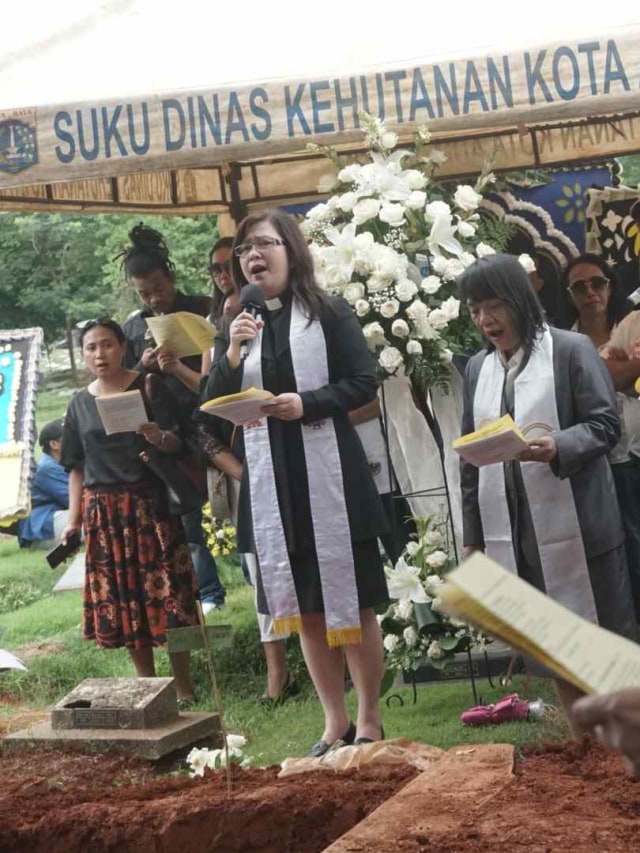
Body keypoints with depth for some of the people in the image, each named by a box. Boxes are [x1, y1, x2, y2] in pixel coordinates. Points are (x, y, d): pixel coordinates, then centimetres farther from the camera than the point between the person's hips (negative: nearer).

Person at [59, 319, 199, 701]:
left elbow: (177, 443, -5)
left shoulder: (150, 388, -1)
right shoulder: (80, 404, 9)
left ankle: (184, 688, 6)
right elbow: (77, 466, 12)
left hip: (149, 504, -3)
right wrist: (74, 519, 5)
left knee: (166, 595, -4)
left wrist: (160, 437, -27)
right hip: (104, 512, 3)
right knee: (121, 601, 4)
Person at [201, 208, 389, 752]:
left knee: (351, 602, 2)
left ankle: (369, 722, 14)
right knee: (303, 608, 9)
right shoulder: (237, 327, 10)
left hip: (329, 477, -4)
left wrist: (307, 404, -20)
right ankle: (335, 722, 20)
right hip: (269, 484, 4)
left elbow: (365, 383, -6)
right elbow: (211, 408, 5)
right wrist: (232, 354, -12)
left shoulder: (329, 313, -2)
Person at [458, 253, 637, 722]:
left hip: (577, 524, -5)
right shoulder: (477, 368, 12)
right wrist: (473, 535, 13)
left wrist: (558, 447, -26)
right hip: (512, 530, 5)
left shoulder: (572, 349, -4)